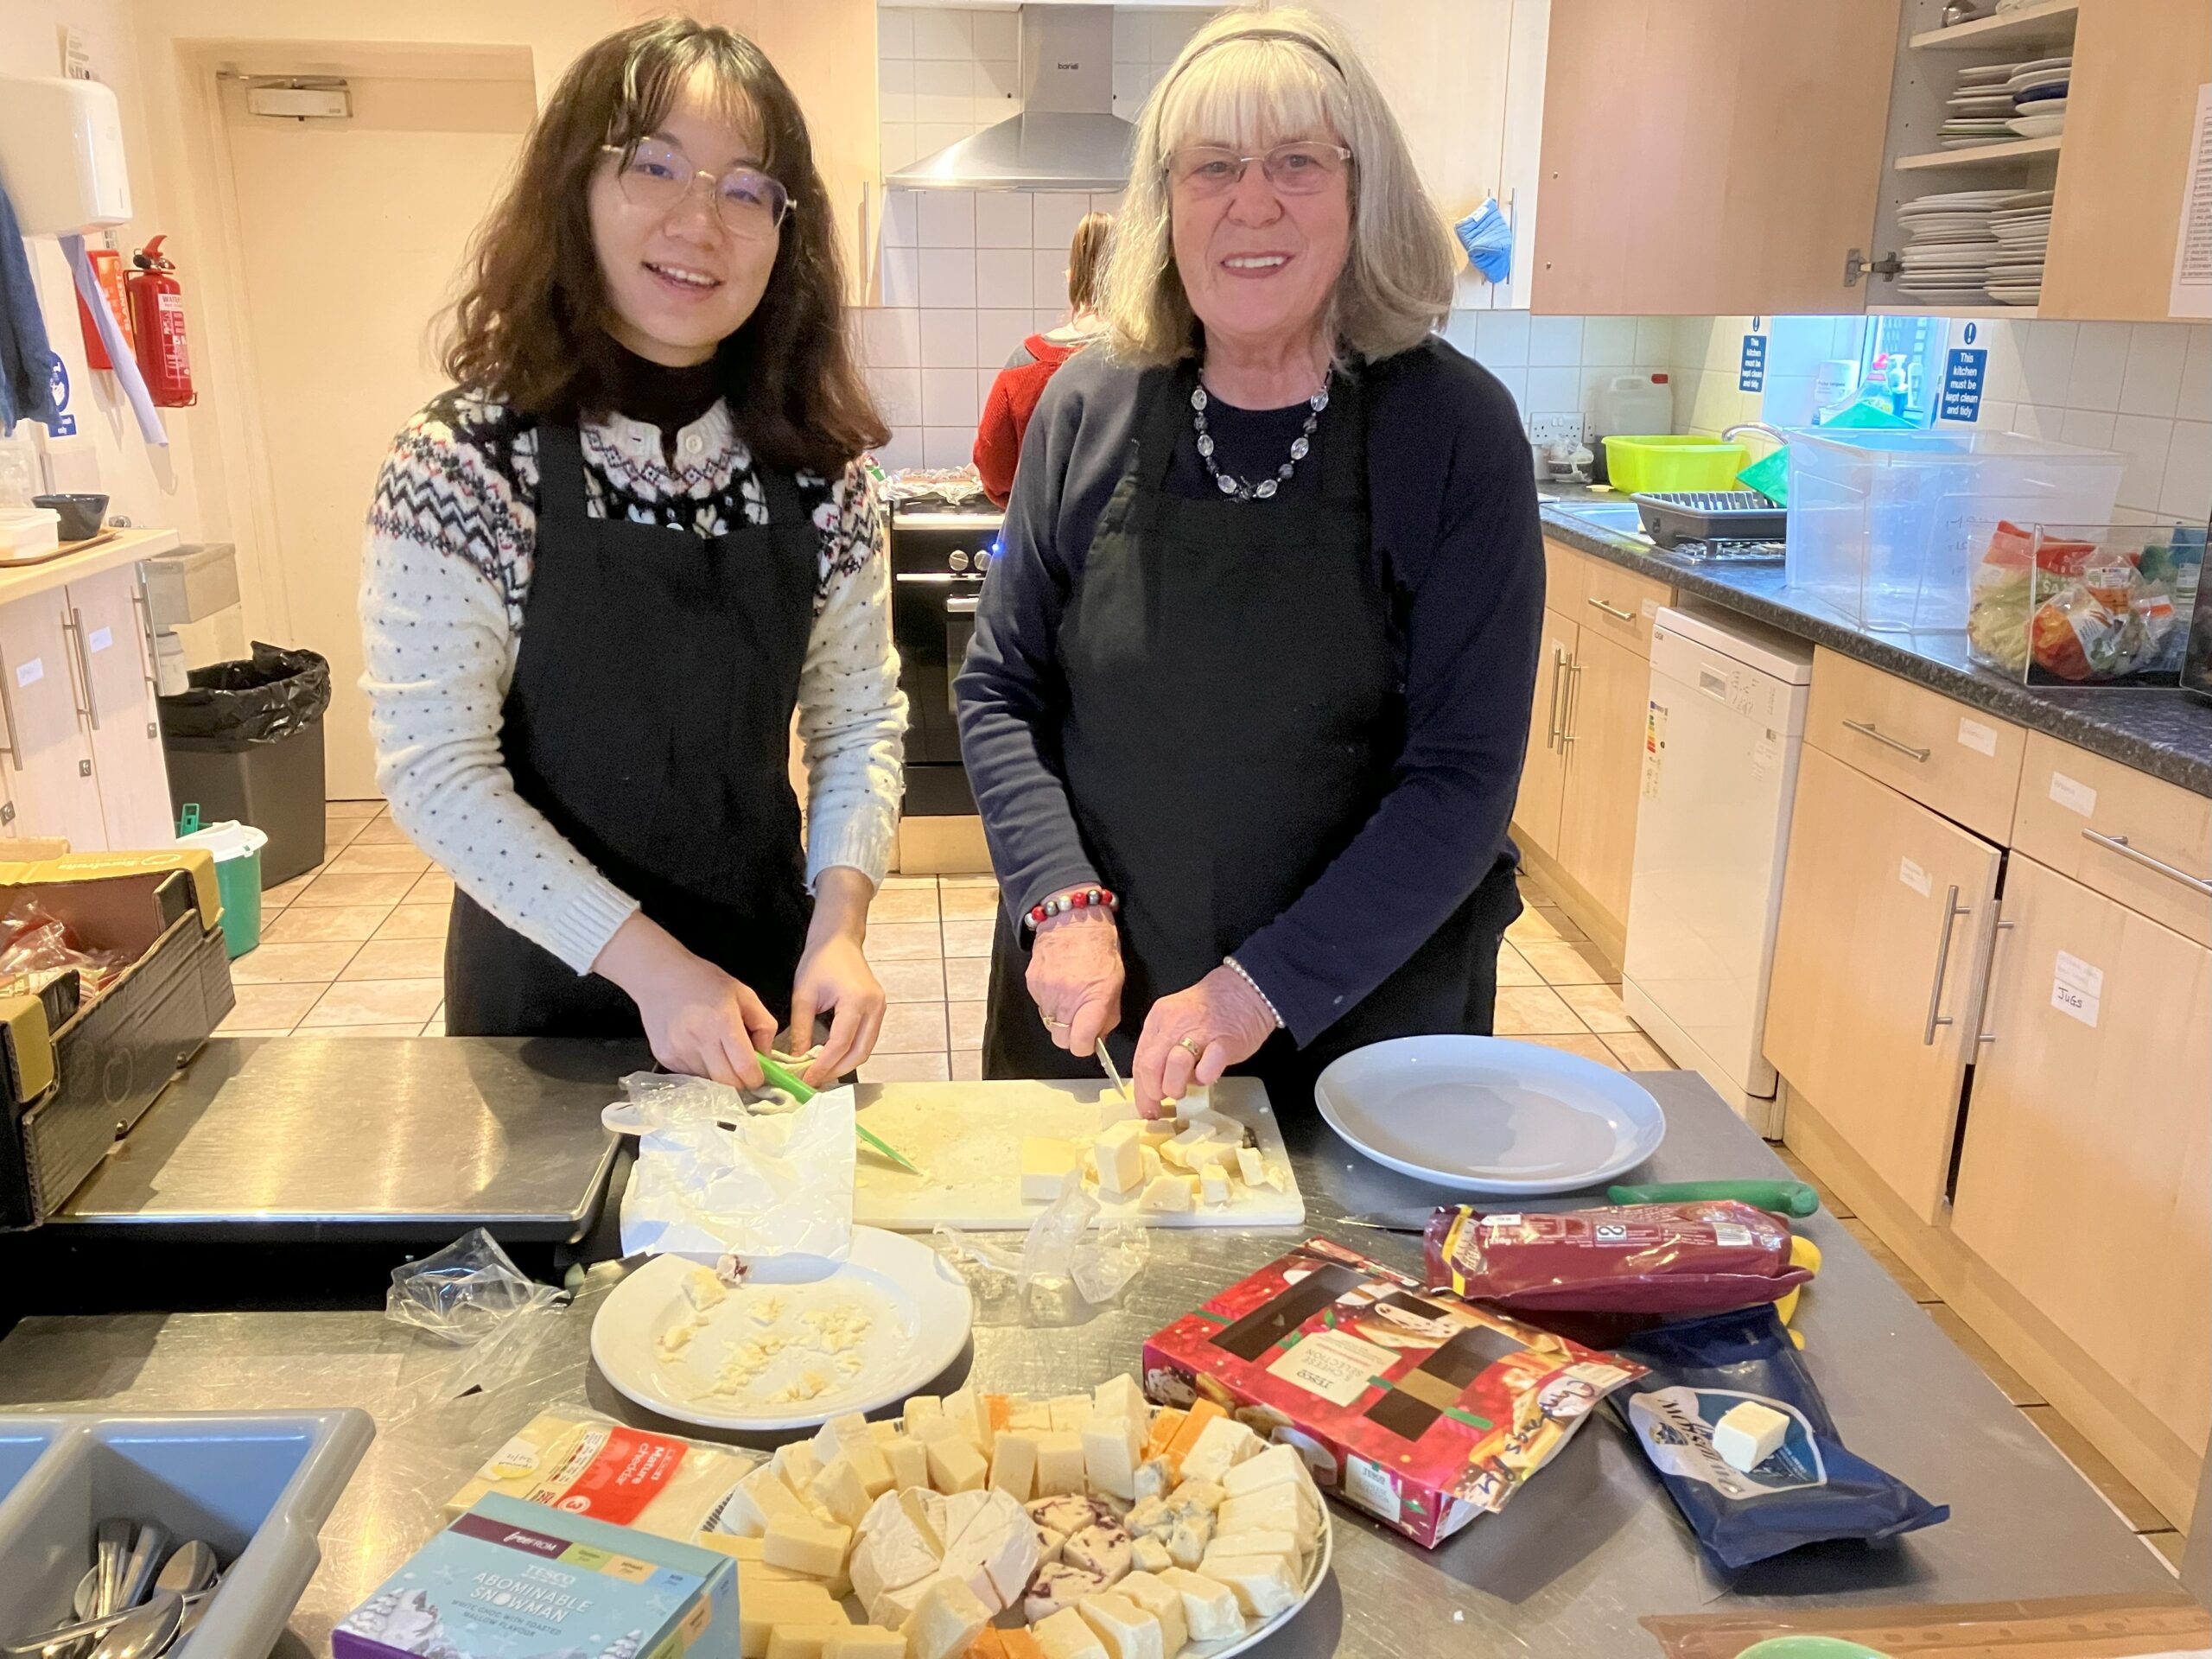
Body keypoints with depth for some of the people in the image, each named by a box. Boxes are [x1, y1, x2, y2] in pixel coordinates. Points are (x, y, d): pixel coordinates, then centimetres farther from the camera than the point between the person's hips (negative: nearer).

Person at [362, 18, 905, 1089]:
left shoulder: (817, 472, -6)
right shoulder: (462, 467, -15)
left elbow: (858, 720, -1)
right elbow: (433, 769, -16)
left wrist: (839, 921, -16)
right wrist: (648, 961, -22)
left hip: (769, 965, 3)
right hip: (548, 983, -2)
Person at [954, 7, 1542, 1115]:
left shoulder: (1455, 427, -11)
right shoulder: (1089, 408, -4)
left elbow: (1464, 773, -14)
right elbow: (998, 690, 1)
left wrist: (1267, 984, -19)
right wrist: (1065, 904, -12)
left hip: (1361, 1013, -2)